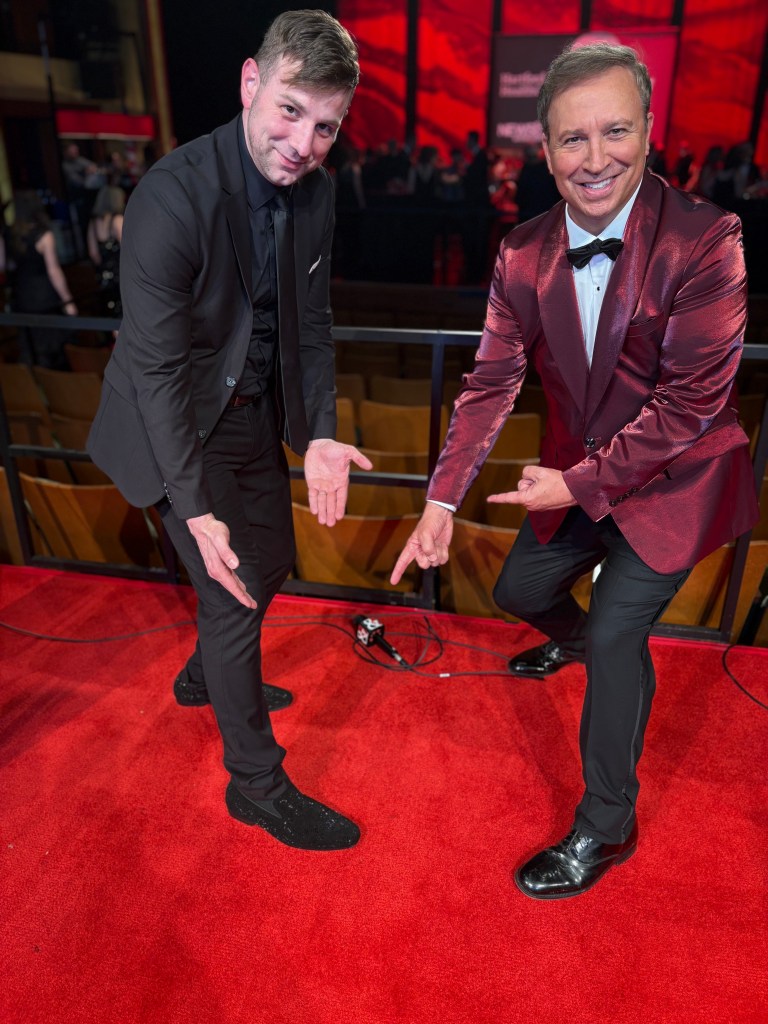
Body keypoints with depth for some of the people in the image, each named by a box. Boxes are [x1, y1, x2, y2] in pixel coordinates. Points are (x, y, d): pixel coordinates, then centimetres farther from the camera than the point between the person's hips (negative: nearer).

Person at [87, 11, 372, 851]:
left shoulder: (314, 190, -4)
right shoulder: (172, 197, -26)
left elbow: (310, 324, 2)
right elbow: (156, 366, -25)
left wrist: (320, 434, -10)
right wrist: (195, 509, -28)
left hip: (257, 410, 8)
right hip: (180, 425, -7)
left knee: (272, 558, 20)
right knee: (233, 591, -4)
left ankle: (205, 678, 50)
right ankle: (256, 781, 18)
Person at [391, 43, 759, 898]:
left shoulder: (704, 241, -23)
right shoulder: (523, 255, -8)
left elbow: (691, 402, -23)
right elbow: (491, 380, -8)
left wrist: (580, 482, -22)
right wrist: (442, 500, -15)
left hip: (673, 481, -5)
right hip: (578, 474, 5)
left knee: (618, 632, -10)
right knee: (520, 590, 16)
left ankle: (606, 826, 14)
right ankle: (573, 639, 56)